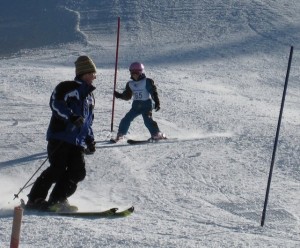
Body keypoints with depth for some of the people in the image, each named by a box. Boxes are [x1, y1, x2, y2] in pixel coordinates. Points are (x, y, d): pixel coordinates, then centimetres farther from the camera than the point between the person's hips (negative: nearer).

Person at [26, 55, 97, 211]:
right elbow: (56, 103, -17)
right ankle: (35, 199, -7)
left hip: (77, 142, 7)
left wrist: (90, 140, 21)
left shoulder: (90, 96, 23)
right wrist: (72, 117, -27)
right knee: (57, 169, -16)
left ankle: (57, 200, 2)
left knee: (78, 172, -8)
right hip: (60, 136, -7)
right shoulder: (68, 87, -2)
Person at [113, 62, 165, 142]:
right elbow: (127, 96, 14)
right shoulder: (130, 84, 11)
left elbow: (154, 92, -8)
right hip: (136, 105, 6)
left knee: (147, 120, -22)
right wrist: (118, 95, -1)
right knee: (126, 119, 0)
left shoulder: (147, 82, -6)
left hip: (146, 104, -6)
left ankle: (157, 134, -13)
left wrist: (157, 102, -16)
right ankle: (120, 134, 13)